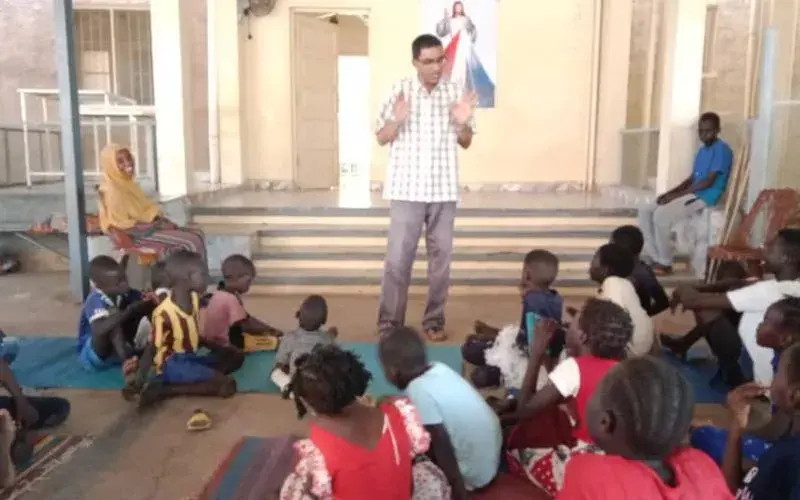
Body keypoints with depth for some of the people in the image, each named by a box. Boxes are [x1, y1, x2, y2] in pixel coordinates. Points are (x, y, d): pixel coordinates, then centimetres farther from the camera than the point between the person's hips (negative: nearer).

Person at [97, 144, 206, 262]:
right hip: (140, 234, -9)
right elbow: (124, 226, -19)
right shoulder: (111, 190, -18)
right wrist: (157, 225, -16)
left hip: (149, 226, 9)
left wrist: (162, 221, 1)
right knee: (192, 241, -17)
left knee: (197, 235, 1)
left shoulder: (127, 183, 11)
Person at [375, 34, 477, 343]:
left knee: (441, 258, 8)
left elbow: (466, 143, 8)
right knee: (398, 258, -1)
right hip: (406, 189, -2)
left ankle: (434, 321, 21)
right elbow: (381, 138, 1)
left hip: (444, 190, 2)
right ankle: (389, 323, 11)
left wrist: (462, 123, -13)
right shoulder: (399, 90, -1)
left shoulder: (456, 92, 4)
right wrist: (398, 120, -18)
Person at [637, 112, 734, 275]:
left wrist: (676, 195, -19)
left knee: (661, 215, -28)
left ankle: (665, 264, -15)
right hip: (691, 194, 10)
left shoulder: (722, 150, -11)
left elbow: (709, 181, -19)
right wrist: (669, 193, 4)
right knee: (645, 212, -3)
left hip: (705, 198, -9)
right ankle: (655, 258, -4)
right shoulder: (702, 150, 18)